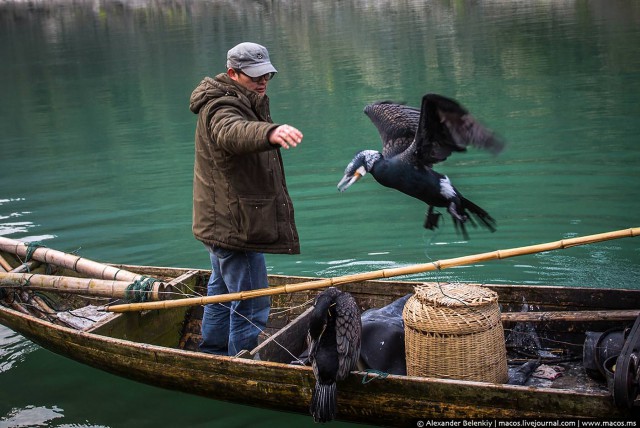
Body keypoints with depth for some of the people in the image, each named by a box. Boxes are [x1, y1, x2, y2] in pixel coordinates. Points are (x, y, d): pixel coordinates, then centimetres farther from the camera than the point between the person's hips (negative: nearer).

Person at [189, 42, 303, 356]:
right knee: (251, 305, -9)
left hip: (225, 222, 11)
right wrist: (270, 132, -65)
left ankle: (212, 355, 40)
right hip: (234, 224, -11)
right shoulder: (219, 107, -21)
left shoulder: (246, 103, 14)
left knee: (222, 291, 24)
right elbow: (232, 132, -46)